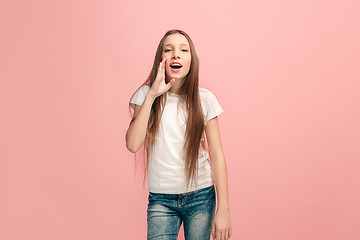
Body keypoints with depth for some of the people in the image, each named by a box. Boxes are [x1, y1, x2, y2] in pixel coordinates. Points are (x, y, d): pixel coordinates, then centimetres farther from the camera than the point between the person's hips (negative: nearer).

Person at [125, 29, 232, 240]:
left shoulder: (204, 99, -3)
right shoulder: (146, 95, -2)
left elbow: (217, 156, -2)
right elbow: (133, 144, -15)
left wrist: (223, 209, -5)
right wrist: (151, 96, -17)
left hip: (201, 197, 1)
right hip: (161, 199, 0)